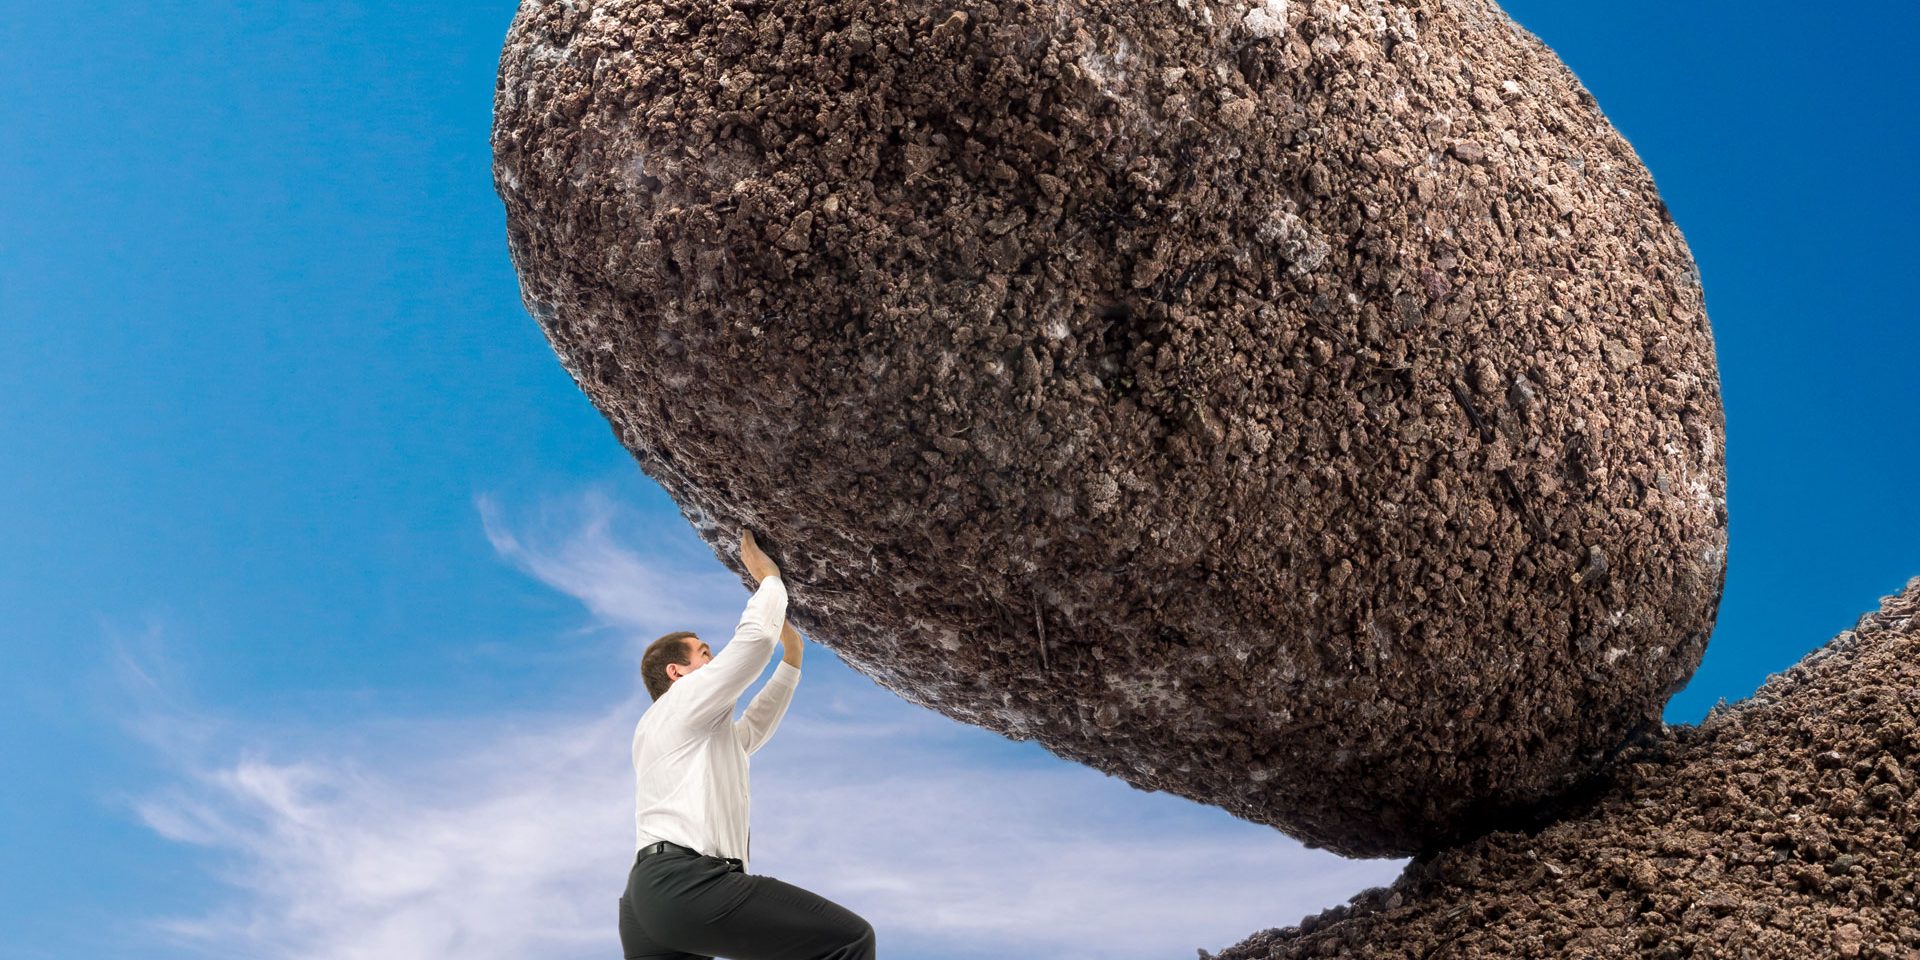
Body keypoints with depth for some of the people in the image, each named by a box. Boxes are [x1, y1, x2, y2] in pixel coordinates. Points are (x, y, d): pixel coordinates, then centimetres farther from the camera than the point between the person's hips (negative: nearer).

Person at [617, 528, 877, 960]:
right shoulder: (687, 699, 9)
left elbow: (756, 724, 47)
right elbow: (754, 639, 1)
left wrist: (792, 654, 48)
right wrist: (770, 578, 17)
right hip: (686, 880, -10)